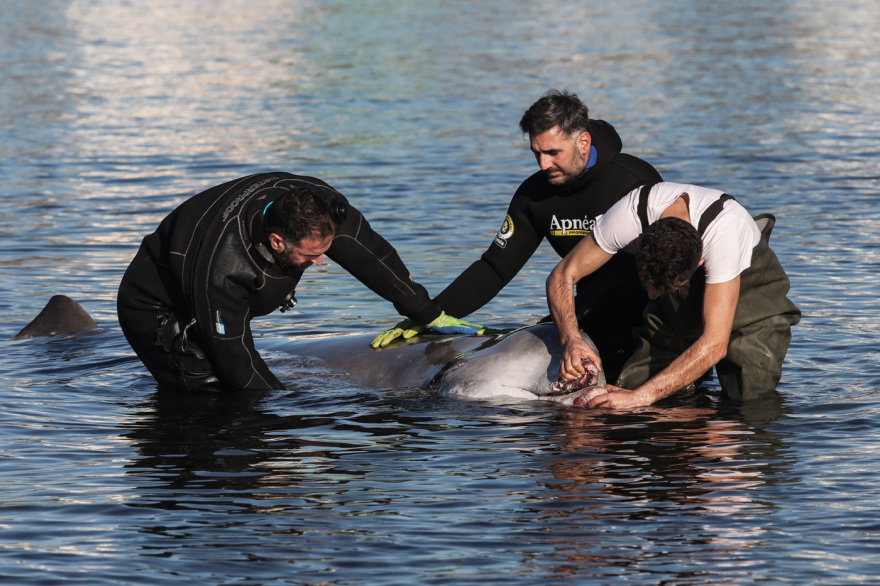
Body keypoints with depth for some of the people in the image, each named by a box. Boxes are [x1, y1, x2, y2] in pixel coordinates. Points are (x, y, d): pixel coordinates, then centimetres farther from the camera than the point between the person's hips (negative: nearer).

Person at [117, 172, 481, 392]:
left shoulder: (318, 205, -27)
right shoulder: (222, 269, -43)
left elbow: (369, 254, -14)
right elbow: (235, 357, -32)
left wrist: (430, 314, -7)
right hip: (153, 308, -7)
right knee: (211, 390, -21)